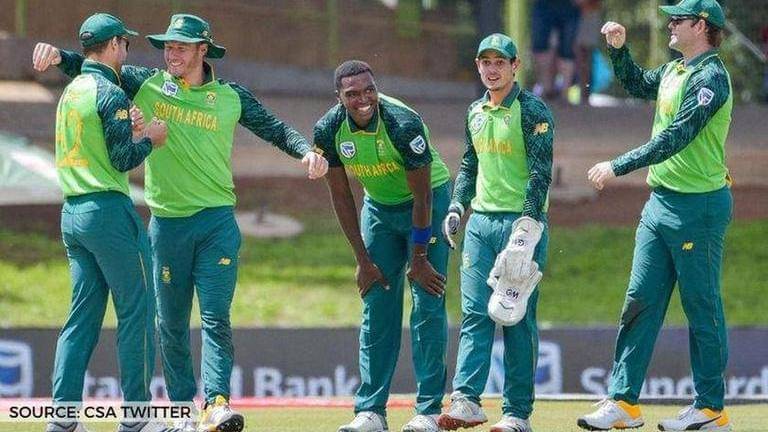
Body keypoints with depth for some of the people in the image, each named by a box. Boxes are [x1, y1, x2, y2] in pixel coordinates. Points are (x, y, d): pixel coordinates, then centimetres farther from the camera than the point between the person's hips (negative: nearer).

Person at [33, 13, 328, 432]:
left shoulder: (231, 97, 4)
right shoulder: (147, 84, 4)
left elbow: (274, 129, 13)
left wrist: (307, 151, -4)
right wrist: (60, 57, -8)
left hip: (217, 222, -1)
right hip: (166, 222, 1)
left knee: (216, 318, -11)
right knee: (171, 324, 5)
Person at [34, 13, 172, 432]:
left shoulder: (70, 92, 15)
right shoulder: (109, 94, -11)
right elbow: (122, 160, -14)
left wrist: (132, 132, 15)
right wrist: (150, 138, 2)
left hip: (72, 213, 8)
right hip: (109, 210, -8)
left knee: (82, 315, 8)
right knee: (136, 311, -2)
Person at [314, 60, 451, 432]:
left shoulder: (403, 124, -30)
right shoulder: (329, 130, -16)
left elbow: (422, 196, -23)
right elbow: (341, 196, -6)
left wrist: (419, 259, -19)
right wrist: (363, 260, -6)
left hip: (427, 203, -5)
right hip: (378, 205, 5)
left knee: (428, 304, -10)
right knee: (376, 309, 2)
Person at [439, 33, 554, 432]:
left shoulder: (532, 111, -6)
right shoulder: (476, 112, 15)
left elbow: (542, 170, -13)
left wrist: (530, 220, -22)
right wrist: (456, 208, 12)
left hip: (520, 222, -6)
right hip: (481, 222, 6)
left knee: (518, 318, -4)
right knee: (475, 314, -4)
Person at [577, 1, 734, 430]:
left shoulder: (710, 78, -16)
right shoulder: (675, 71, 12)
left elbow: (676, 138, -24)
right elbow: (638, 85, 34)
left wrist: (619, 166, -24)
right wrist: (619, 49, 17)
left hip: (698, 206, -9)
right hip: (661, 201, 9)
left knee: (702, 308, -2)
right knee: (640, 300, 6)